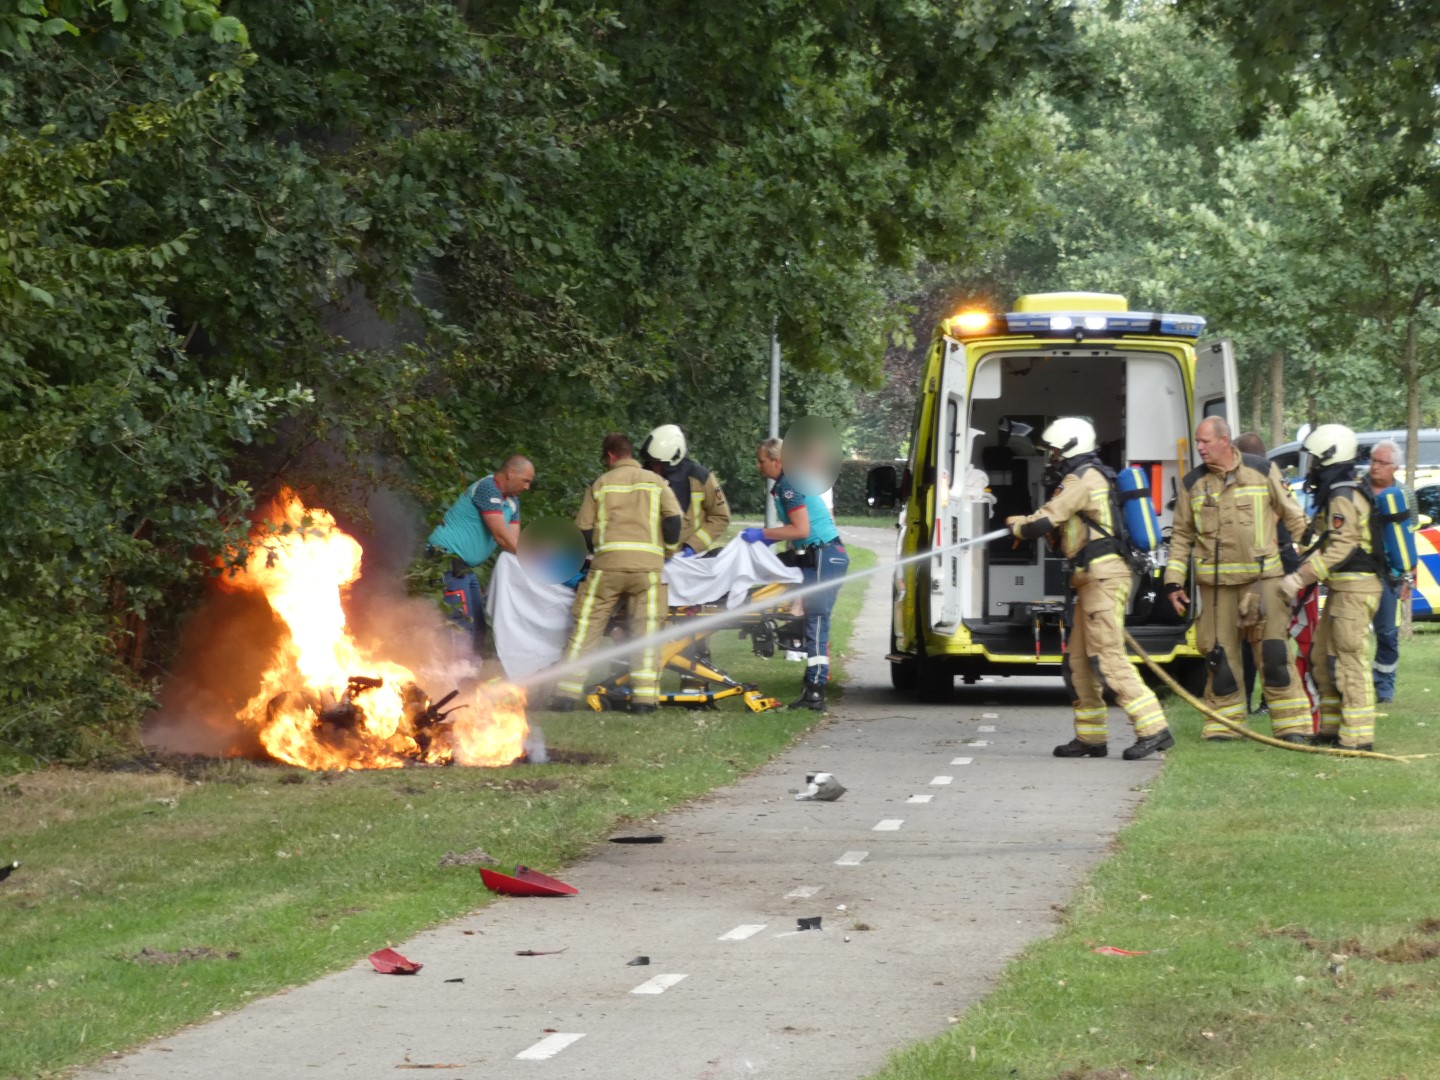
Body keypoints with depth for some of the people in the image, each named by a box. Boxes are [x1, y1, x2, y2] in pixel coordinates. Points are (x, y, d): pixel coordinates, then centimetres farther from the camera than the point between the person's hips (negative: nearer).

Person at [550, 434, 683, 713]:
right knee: (645, 628, 0)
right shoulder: (655, 482, 13)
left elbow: (583, 532, 10)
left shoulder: (600, 485, 13)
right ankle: (644, 696, -9)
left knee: (586, 627, 3)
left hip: (607, 564, 0)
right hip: (648, 564, 0)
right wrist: (669, 549, 17)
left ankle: (567, 693, -2)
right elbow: (673, 520, 2)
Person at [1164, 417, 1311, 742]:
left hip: (1262, 575, -2)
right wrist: (1174, 581, 6)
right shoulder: (1193, 483, 8)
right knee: (1219, 653, 4)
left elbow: (1293, 516, 9)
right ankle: (1224, 723, 14)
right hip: (1215, 580, 2)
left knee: (1273, 650, -7)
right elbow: (1181, 535, 13)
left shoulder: (1262, 471, 3)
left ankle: (1292, 724, -3)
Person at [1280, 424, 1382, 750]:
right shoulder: (1335, 494, 17)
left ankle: (1357, 736, -11)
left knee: (1347, 661, -11)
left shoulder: (1344, 498, -16)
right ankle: (1332, 727, 21)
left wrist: (1300, 578, -23)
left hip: (1354, 589, -11)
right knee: (1322, 657, 15)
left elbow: (1340, 549, -23)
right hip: (1342, 589, 11)